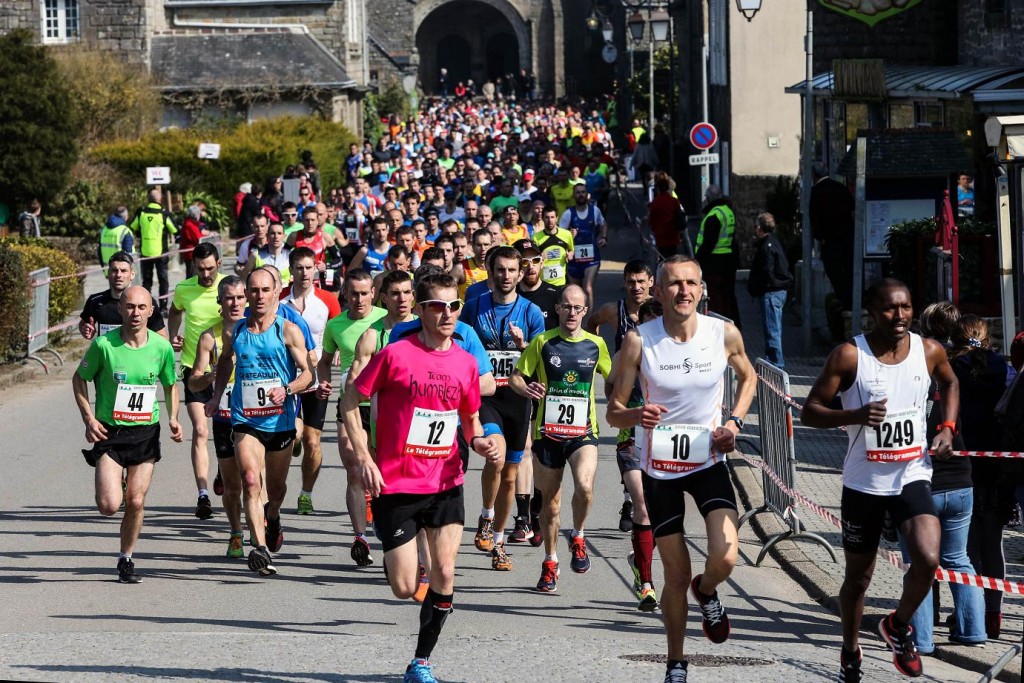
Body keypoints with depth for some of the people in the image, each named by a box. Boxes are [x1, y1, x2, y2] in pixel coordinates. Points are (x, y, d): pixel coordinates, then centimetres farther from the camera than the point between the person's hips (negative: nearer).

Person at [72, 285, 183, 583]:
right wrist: (89, 418, -7)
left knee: (136, 502, -1)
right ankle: (111, 486, 24)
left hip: (146, 432, 2)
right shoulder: (104, 344, -11)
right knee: (110, 506, -13)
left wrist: (173, 419, -1)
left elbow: (170, 385, 14)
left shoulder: (162, 347, -3)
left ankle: (126, 559, 20)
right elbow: (79, 379, 3)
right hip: (109, 432, -2)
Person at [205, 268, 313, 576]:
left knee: (276, 487, 17)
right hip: (246, 421, 0)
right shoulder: (235, 331, 5)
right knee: (251, 481, -21)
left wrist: (287, 390, -25)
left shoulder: (288, 331, -4)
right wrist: (216, 397, 15)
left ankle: (272, 517, 52)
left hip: (281, 421, 0)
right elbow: (224, 363, 25)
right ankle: (260, 549, -28)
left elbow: (307, 373, -6)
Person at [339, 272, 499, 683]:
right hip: (396, 484, -3)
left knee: (444, 573, -6)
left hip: (446, 483, 4)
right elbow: (350, 402, -2)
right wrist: (363, 457, -11)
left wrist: (479, 441, -4)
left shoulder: (465, 362, 4)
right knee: (405, 587, -2)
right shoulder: (395, 355, -10)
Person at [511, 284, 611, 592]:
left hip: (583, 431, 0)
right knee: (550, 498, 9)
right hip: (547, 431, 0)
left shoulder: (596, 344, 4)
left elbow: (612, 376, 20)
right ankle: (550, 562, 27)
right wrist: (526, 388, -20)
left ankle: (577, 537, 4)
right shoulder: (542, 342, -1)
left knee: (584, 486, -25)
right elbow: (515, 377, 2)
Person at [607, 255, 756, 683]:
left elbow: (747, 376, 13)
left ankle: (706, 592, 19)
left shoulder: (724, 334, -10)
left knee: (725, 557, -19)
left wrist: (734, 422, -2)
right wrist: (637, 415, -31)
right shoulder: (639, 341, -14)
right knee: (676, 575, 5)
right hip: (660, 466, -1)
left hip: (709, 459, 1)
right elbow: (613, 413, -9)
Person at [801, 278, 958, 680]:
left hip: (912, 477, 1)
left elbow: (949, 382, 21)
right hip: (863, 483, -1)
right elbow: (809, 411, -12)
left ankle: (899, 626, 9)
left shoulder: (929, 352, -2)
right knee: (858, 577, 12)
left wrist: (948, 426, 5)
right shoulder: (849, 356, -13)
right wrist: (854, 415, -29)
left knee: (928, 559, -20)